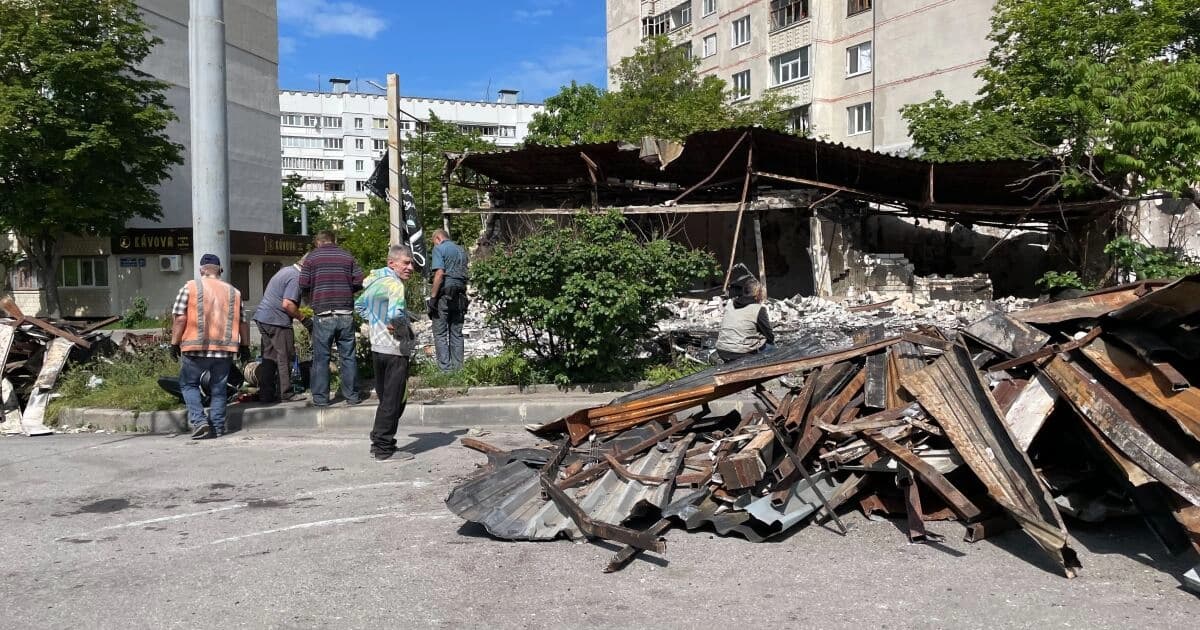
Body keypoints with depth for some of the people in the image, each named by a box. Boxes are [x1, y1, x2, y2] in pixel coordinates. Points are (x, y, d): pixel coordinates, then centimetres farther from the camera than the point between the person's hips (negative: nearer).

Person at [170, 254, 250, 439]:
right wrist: (244, 346, 19)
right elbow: (243, 323, 11)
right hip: (224, 348, 3)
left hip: (196, 348, -2)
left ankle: (198, 420, -3)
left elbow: (180, 319, -5)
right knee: (218, 388, 11)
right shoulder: (234, 292, 10)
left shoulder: (190, 287, 0)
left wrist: (174, 343, 2)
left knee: (188, 384, 12)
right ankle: (217, 427, 10)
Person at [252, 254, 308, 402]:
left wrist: (297, 314, 18)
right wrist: (302, 318, -10)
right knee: (285, 359, 0)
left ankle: (265, 395, 17)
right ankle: (284, 396, 4)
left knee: (269, 358, 14)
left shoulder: (285, 270, 18)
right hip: (277, 321, -10)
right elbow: (287, 304, -22)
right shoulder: (295, 277, -14)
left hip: (262, 317, 10)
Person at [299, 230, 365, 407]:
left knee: (321, 357, 4)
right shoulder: (347, 256, 6)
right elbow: (359, 282, 3)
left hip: (322, 314, -2)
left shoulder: (311, 257, 1)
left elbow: (303, 284, -2)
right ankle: (352, 396, 11)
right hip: (346, 314, 2)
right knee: (348, 356, 8)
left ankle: (320, 398, 6)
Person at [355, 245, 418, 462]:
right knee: (393, 401, -1)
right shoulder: (394, 284, -17)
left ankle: (378, 443, 25)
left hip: (377, 348, 9)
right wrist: (402, 329, -14)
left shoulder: (376, 280, 13)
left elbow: (359, 305, 28)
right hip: (394, 350, -9)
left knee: (385, 399, 18)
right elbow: (395, 314, -33)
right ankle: (384, 450, 5)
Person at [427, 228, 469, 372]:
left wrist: (432, 297, -14)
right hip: (460, 295, 7)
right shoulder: (461, 250, 18)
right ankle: (458, 367, 10)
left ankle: (445, 367, -5)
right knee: (457, 333, 10)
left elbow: (439, 274, -15)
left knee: (440, 333, -1)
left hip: (444, 294, -7)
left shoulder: (439, 248, -4)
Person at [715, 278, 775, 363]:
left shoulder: (730, 304, 10)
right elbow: (769, 337, 1)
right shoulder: (759, 309, -6)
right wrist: (771, 339, 24)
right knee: (771, 344, 14)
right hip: (741, 354, -6)